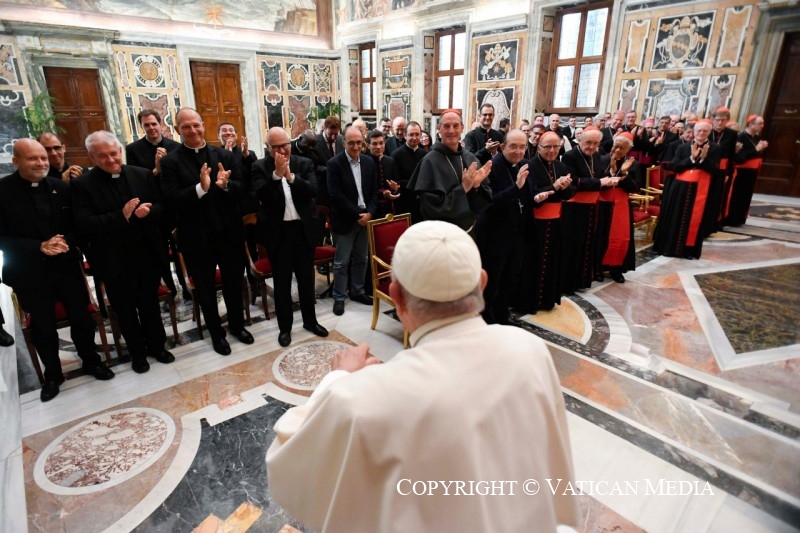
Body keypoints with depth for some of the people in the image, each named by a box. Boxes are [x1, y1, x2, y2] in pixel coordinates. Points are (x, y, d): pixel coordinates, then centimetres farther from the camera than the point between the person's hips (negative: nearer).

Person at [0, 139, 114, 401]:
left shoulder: (61, 187, -1)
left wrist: (67, 242, -16)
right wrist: (39, 247, -22)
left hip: (67, 265, 2)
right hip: (29, 272, -2)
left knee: (81, 316, 12)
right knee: (42, 325, 12)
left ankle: (91, 360, 34)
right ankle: (52, 374, 32)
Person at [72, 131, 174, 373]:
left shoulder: (143, 175, 0)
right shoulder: (82, 184, -9)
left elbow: (161, 207, 2)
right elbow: (84, 225, -16)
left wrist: (148, 211, -21)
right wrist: (122, 216, -26)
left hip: (148, 254, 2)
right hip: (114, 260, -2)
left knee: (150, 304, 18)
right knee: (125, 310, 14)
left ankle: (157, 345, 37)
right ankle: (137, 352, 33)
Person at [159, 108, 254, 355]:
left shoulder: (225, 156, 2)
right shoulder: (170, 161, -5)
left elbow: (242, 190, -5)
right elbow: (171, 200, -15)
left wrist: (225, 185, -26)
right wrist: (200, 188, -30)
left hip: (229, 233, 2)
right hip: (196, 237, -2)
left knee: (234, 283, 17)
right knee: (205, 288, 13)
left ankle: (237, 324, 38)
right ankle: (216, 332, 32)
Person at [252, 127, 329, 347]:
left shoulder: (304, 163, 2)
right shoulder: (260, 167, -2)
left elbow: (312, 191, -12)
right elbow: (260, 196, -17)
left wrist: (290, 176, -22)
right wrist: (276, 174, -25)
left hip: (303, 229, 2)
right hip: (278, 231, -2)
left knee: (307, 278, 14)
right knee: (282, 281, 9)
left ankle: (310, 320, 31)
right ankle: (284, 327, 23)